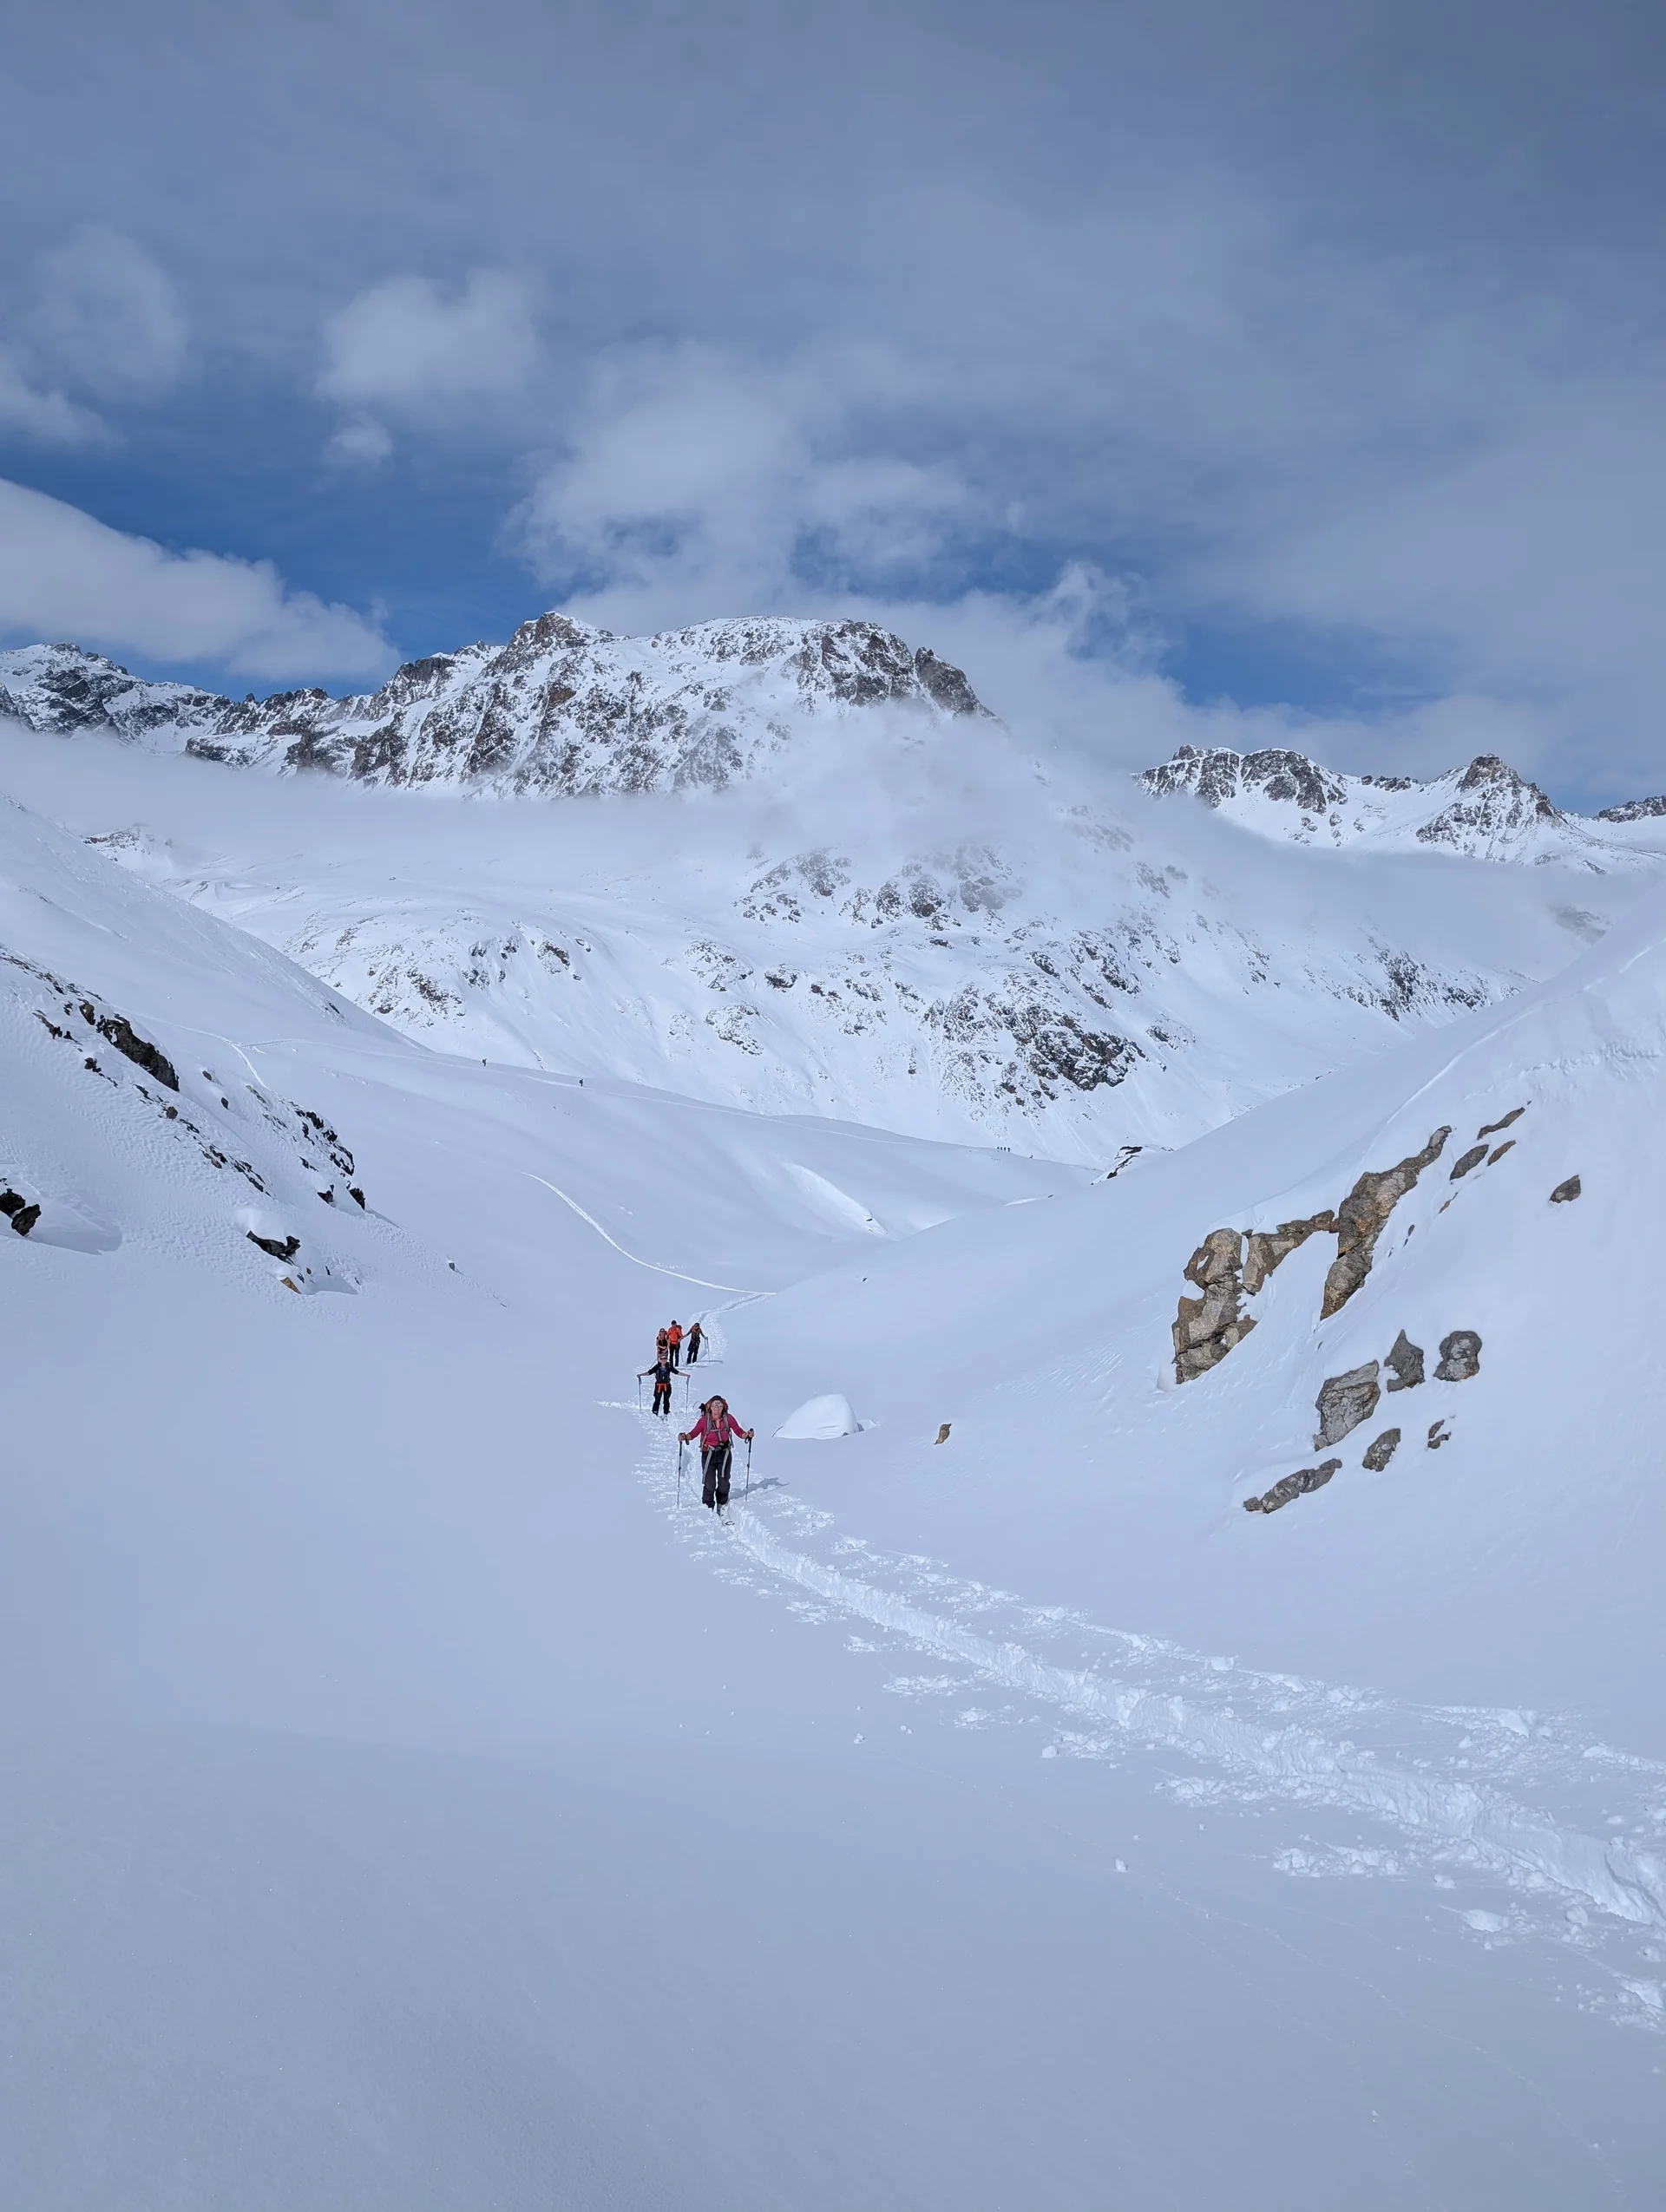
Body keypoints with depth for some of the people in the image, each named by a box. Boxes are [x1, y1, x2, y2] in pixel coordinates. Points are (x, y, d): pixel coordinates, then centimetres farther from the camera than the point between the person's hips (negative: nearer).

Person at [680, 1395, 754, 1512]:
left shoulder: (728, 1418, -6)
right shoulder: (704, 1420, -10)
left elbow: (739, 1431, -3)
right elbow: (694, 1433, -11)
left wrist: (747, 1435, -22)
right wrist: (685, 1437, -29)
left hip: (725, 1453, 2)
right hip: (709, 1454, -2)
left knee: (724, 1482, 12)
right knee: (709, 1483, -4)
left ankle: (722, 1505, 33)